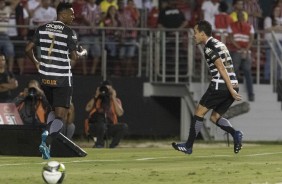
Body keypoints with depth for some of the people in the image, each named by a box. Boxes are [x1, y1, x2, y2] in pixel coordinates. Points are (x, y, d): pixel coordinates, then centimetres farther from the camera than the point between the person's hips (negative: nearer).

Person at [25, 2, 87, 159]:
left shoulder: (42, 29, 5)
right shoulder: (69, 32, -10)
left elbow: (28, 49, 5)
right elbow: (75, 57, -12)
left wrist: (36, 63, 21)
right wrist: (83, 52, 10)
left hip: (45, 78, 5)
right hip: (62, 79, -5)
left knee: (55, 110, 24)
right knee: (61, 116, -2)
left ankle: (47, 132, -2)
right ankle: (47, 142, -22)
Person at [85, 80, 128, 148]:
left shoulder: (116, 100, 10)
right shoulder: (96, 99, 9)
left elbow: (120, 113, -9)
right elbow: (87, 109, -10)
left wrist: (113, 98, -9)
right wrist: (96, 96, -9)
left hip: (109, 128, 2)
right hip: (94, 127, -2)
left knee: (124, 126, -23)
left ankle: (112, 145, -12)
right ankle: (100, 143, -11)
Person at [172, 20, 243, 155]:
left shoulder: (209, 48, -10)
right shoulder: (219, 44, 19)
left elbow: (222, 69, -17)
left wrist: (231, 90, -21)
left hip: (219, 86, -9)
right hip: (232, 86, 9)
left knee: (199, 112, 3)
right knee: (215, 117, 14)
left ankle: (188, 146, 8)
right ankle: (235, 134, -10)